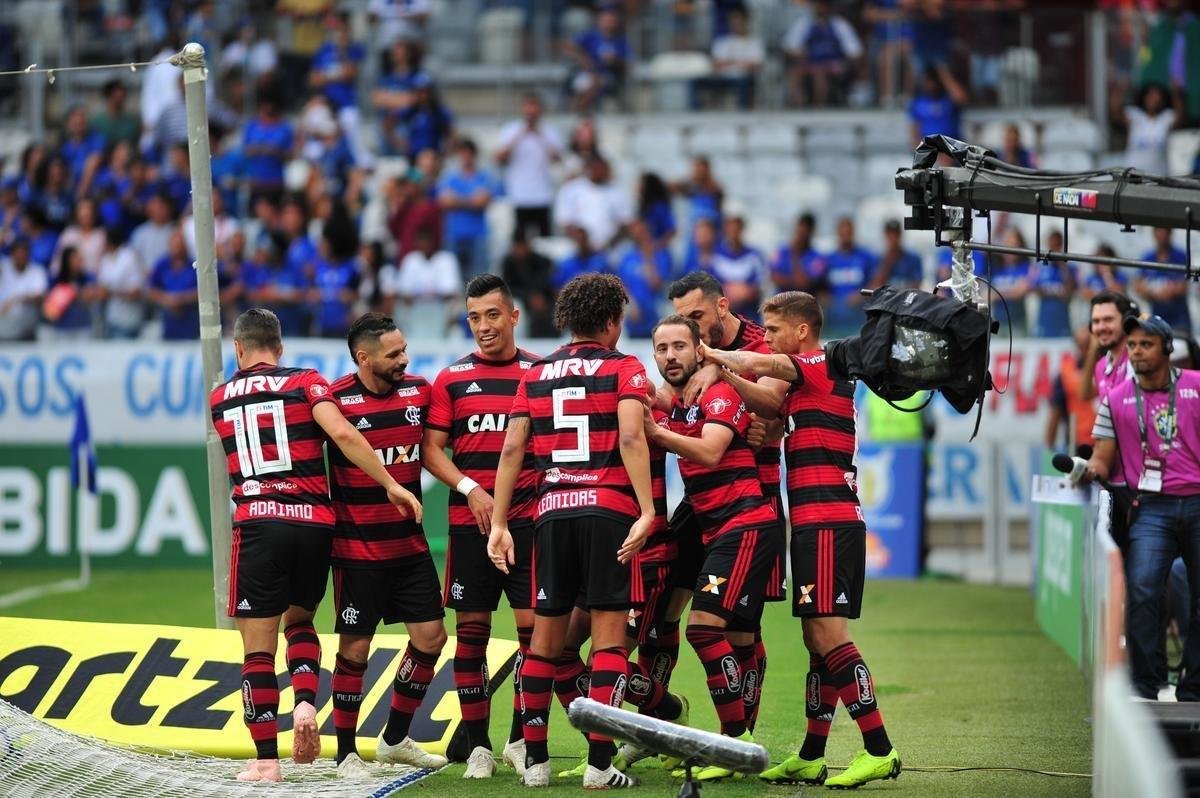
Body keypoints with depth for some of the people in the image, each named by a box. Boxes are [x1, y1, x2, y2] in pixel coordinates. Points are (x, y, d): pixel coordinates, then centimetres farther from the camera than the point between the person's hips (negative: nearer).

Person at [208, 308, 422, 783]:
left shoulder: (220, 400, 13)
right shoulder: (305, 383, 5)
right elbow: (342, 434, -10)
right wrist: (391, 484, -8)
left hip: (257, 524, -1)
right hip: (314, 521, 1)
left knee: (258, 648, 3)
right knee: (299, 621, 24)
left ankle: (266, 759, 0)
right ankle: (305, 701, -1)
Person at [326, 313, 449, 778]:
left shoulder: (419, 391, 2)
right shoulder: (335, 401, -13)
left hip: (411, 544, 6)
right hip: (357, 550, -5)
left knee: (430, 637, 6)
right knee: (355, 648, -1)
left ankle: (395, 739, 23)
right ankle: (346, 752, 12)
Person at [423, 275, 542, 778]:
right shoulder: (452, 378, 7)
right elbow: (430, 449, 4)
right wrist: (471, 489, -10)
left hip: (527, 518, -1)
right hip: (469, 521, 1)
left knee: (534, 625, -5)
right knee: (471, 631, 2)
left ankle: (521, 739, 8)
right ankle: (478, 745, 8)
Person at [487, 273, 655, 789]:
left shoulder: (535, 374, 15)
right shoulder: (624, 369, 3)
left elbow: (512, 449, 9)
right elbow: (631, 439, -12)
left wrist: (499, 524, 10)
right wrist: (647, 511, -16)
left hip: (552, 512, 4)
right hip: (608, 509, -4)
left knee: (545, 634, 11)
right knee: (609, 633, -3)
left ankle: (535, 759, 12)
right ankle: (599, 762, -9)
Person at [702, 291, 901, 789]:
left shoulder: (821, 365, -5)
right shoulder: (804, 382, 23)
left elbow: (758, 365, -17)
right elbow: (769, 404, 6)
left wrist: (714, 356, 0)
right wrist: (722, 370, -6)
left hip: (827, 521, -10)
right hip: (817, 522, 10)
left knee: (828, 634, -14)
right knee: (818, 639, 12)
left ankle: (879, 751, -16)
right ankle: (811, 758, 16)